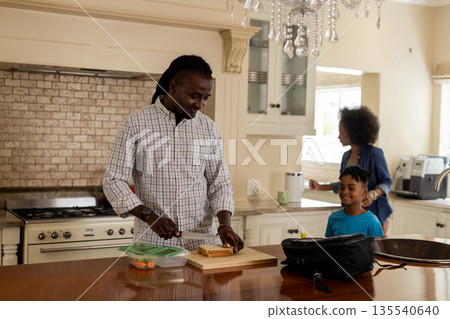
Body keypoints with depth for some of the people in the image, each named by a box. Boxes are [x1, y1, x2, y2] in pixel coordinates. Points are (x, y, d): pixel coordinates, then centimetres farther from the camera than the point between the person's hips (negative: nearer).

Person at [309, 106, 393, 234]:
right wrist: (320, 187, 17)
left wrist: (374, 194, -24)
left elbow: (387, 182, -6)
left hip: (376, 214, -5)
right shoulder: (346, 156, 11)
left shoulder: (374, 154, -9)